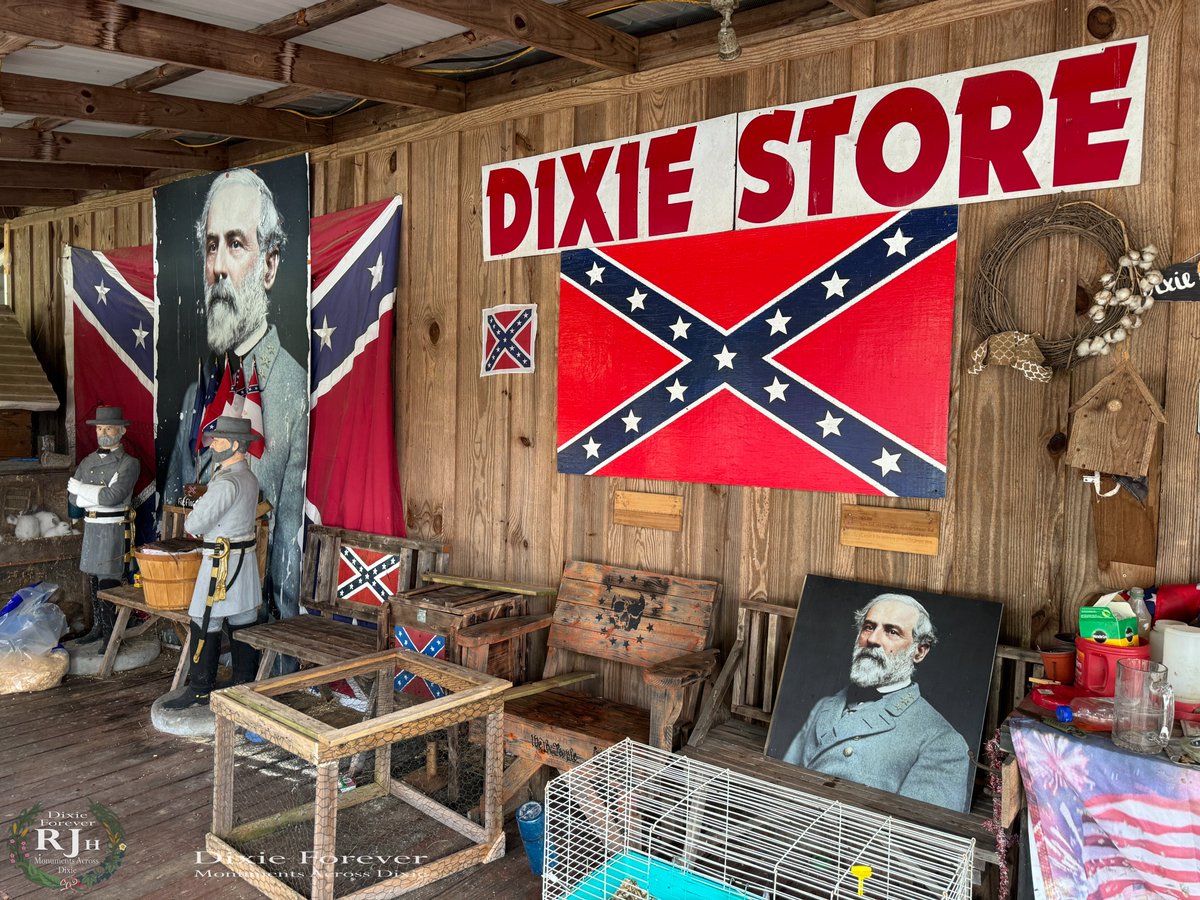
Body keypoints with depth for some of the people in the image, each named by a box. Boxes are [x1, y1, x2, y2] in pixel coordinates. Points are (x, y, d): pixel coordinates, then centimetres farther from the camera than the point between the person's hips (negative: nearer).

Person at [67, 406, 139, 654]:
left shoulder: (129, 463, -7)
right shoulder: (88, 461, 12)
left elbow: (113, 497, -19)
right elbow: (73, 499, 6)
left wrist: (80, 487, -9)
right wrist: (101, 494, -11)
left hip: (114, 530, -6)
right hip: (91, 528, 6)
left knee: (108, 582, -6)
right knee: (93, 580, 12)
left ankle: (111, 634, 3)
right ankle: (98, 627, 24)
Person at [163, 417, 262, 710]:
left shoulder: (228, 482, -20)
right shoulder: (248, 477, 11)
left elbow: (195, 523, -20)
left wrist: (190, 519, 3)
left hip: (222, 562, -10)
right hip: (244, 557, 10)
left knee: (205, 624, -1)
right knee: (243, 621, 12)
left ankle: (200, 691, 8)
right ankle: (246, 685, 19)